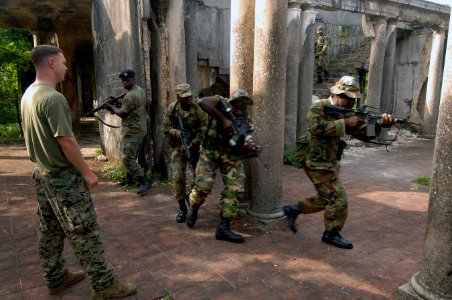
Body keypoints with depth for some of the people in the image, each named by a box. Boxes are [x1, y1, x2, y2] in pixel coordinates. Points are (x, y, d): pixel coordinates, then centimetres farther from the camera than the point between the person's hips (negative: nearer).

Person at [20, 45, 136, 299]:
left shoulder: (28, 94, 8)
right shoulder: (53, 98, -21)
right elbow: (66, 141, -23)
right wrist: (87, 172, -15)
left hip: (43, 173, 10)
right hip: (64, 176, -9)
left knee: (50, 231, 17)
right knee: (85, 232, -2)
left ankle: (57, 278, 32)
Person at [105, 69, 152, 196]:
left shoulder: (130, 95, -21)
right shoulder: (140, 90, 11)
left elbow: (123, 114, -15)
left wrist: (111, 107, 1)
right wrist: (122, 103, 5)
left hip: (133, 131, -10)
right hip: (139, 128, 10)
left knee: (126, 158, -11)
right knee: (131, 156, 20)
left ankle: (144, 182, -10)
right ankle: (130, 178, 34)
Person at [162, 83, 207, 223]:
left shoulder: (199, 110, -16)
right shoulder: (172, 108, -5)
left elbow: (203, 133, -16)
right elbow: (165, 127, 1)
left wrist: (191, 145, -24)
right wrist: (174, 131, -20)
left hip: (195, 147, -2)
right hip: (178, 147, 2)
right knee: (178, 177, -6)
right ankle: (182, 207, 9)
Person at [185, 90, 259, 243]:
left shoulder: (245, 121, -6)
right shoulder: (221, 103, -14)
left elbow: (240, 148, -8)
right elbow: (203, 102, -36)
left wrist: (250, 147, -31)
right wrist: (223, 119, -38)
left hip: (232, 156, 3)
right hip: (210, 151, -3)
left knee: (236, 189, -8)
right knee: (203, 186, -12)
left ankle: (223, 228, 2)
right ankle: (193, 208, 23)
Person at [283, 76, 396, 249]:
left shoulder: (345, 113, 9)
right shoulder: (319, 108, -13)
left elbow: (364, 133, 3)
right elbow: (317, 127, -32)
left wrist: (381, 124, -14)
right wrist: (345, 123, -30)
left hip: (330, 163, 9)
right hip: (318, 163, -9)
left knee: (326, 199, 18)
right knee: (338, 199, -2)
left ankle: (293, 209, 28)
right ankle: (331, 234, 16)